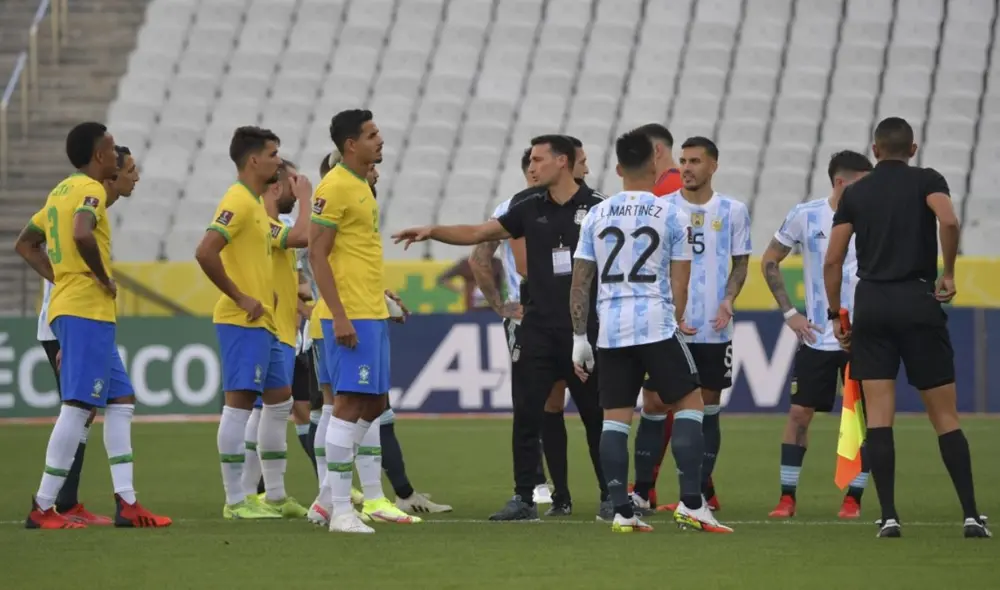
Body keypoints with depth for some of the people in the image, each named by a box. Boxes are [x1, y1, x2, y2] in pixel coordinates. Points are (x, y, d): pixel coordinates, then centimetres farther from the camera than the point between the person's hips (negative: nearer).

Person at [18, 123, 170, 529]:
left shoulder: (62, 191, 17)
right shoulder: (90, 190, -11)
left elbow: (25, 244, 24)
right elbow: (82, 235, -31)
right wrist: (103, 278, -17)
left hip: (68, 307, 10)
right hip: (88, 311, -10)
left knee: (121, 400, 11)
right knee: (78, 406, -9)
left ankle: (126, 503, 8)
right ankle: (43, 508, -8)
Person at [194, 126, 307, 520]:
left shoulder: (257, 204, 17)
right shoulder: (238, 202, -14)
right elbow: (205, 253, -25)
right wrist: (240, 298, -20)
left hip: (263, 323, 11)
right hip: (242, 323, -11)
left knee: (279, 401, 14)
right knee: (240, 403, -8)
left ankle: (275, 495, 21)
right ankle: (235, 501, -7)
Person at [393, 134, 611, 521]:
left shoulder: (597, 208, -4)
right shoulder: (531, 209, 8)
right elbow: (477, 234, 9)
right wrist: (432, 231, -3)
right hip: (538, 327, 4)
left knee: (596, 415, 3)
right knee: (526, 414, -1)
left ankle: (610, 497, 13)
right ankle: (524, 499, 6)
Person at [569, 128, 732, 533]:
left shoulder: (596, 216, 8)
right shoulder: (672, 215, -1)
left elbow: (580, 283, 8)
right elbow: (679, 283, 1)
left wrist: (579, 339, 13)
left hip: (610, 331, 3)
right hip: (656, 324, -3)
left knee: (615, 418, 6)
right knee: (690, 404, 6)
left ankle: (622, 512, 2)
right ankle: (690, 504, -3)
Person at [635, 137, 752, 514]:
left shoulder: (733, 211, 3)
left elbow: (740, 263, 10)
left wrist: (728, 300, -7)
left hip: (713, 328, 0)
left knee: (708, 408, 5)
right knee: (654, 406, -2)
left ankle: (702, 490, 13)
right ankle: (641, 490, 5)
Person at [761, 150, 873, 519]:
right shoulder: (805, 216, -2)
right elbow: (770, 262, 9)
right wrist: (789, 313, 2)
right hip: (816, 337, 0)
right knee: (799, 413, -1)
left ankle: (853, 498, 8)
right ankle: (787, 497, 8)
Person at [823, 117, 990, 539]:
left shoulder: (855, 194, 10)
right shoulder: (927, 181, 3)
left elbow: (833, 260, 6)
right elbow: (948, 221, -18)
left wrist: (835, 314, 14)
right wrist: (948, 273, -4)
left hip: (871, 303, 2)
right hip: (919, 301, -2)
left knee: (878, 416, 1)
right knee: (944, 415, 3)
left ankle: (889, 516, -6)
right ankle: (971, 514, -3)